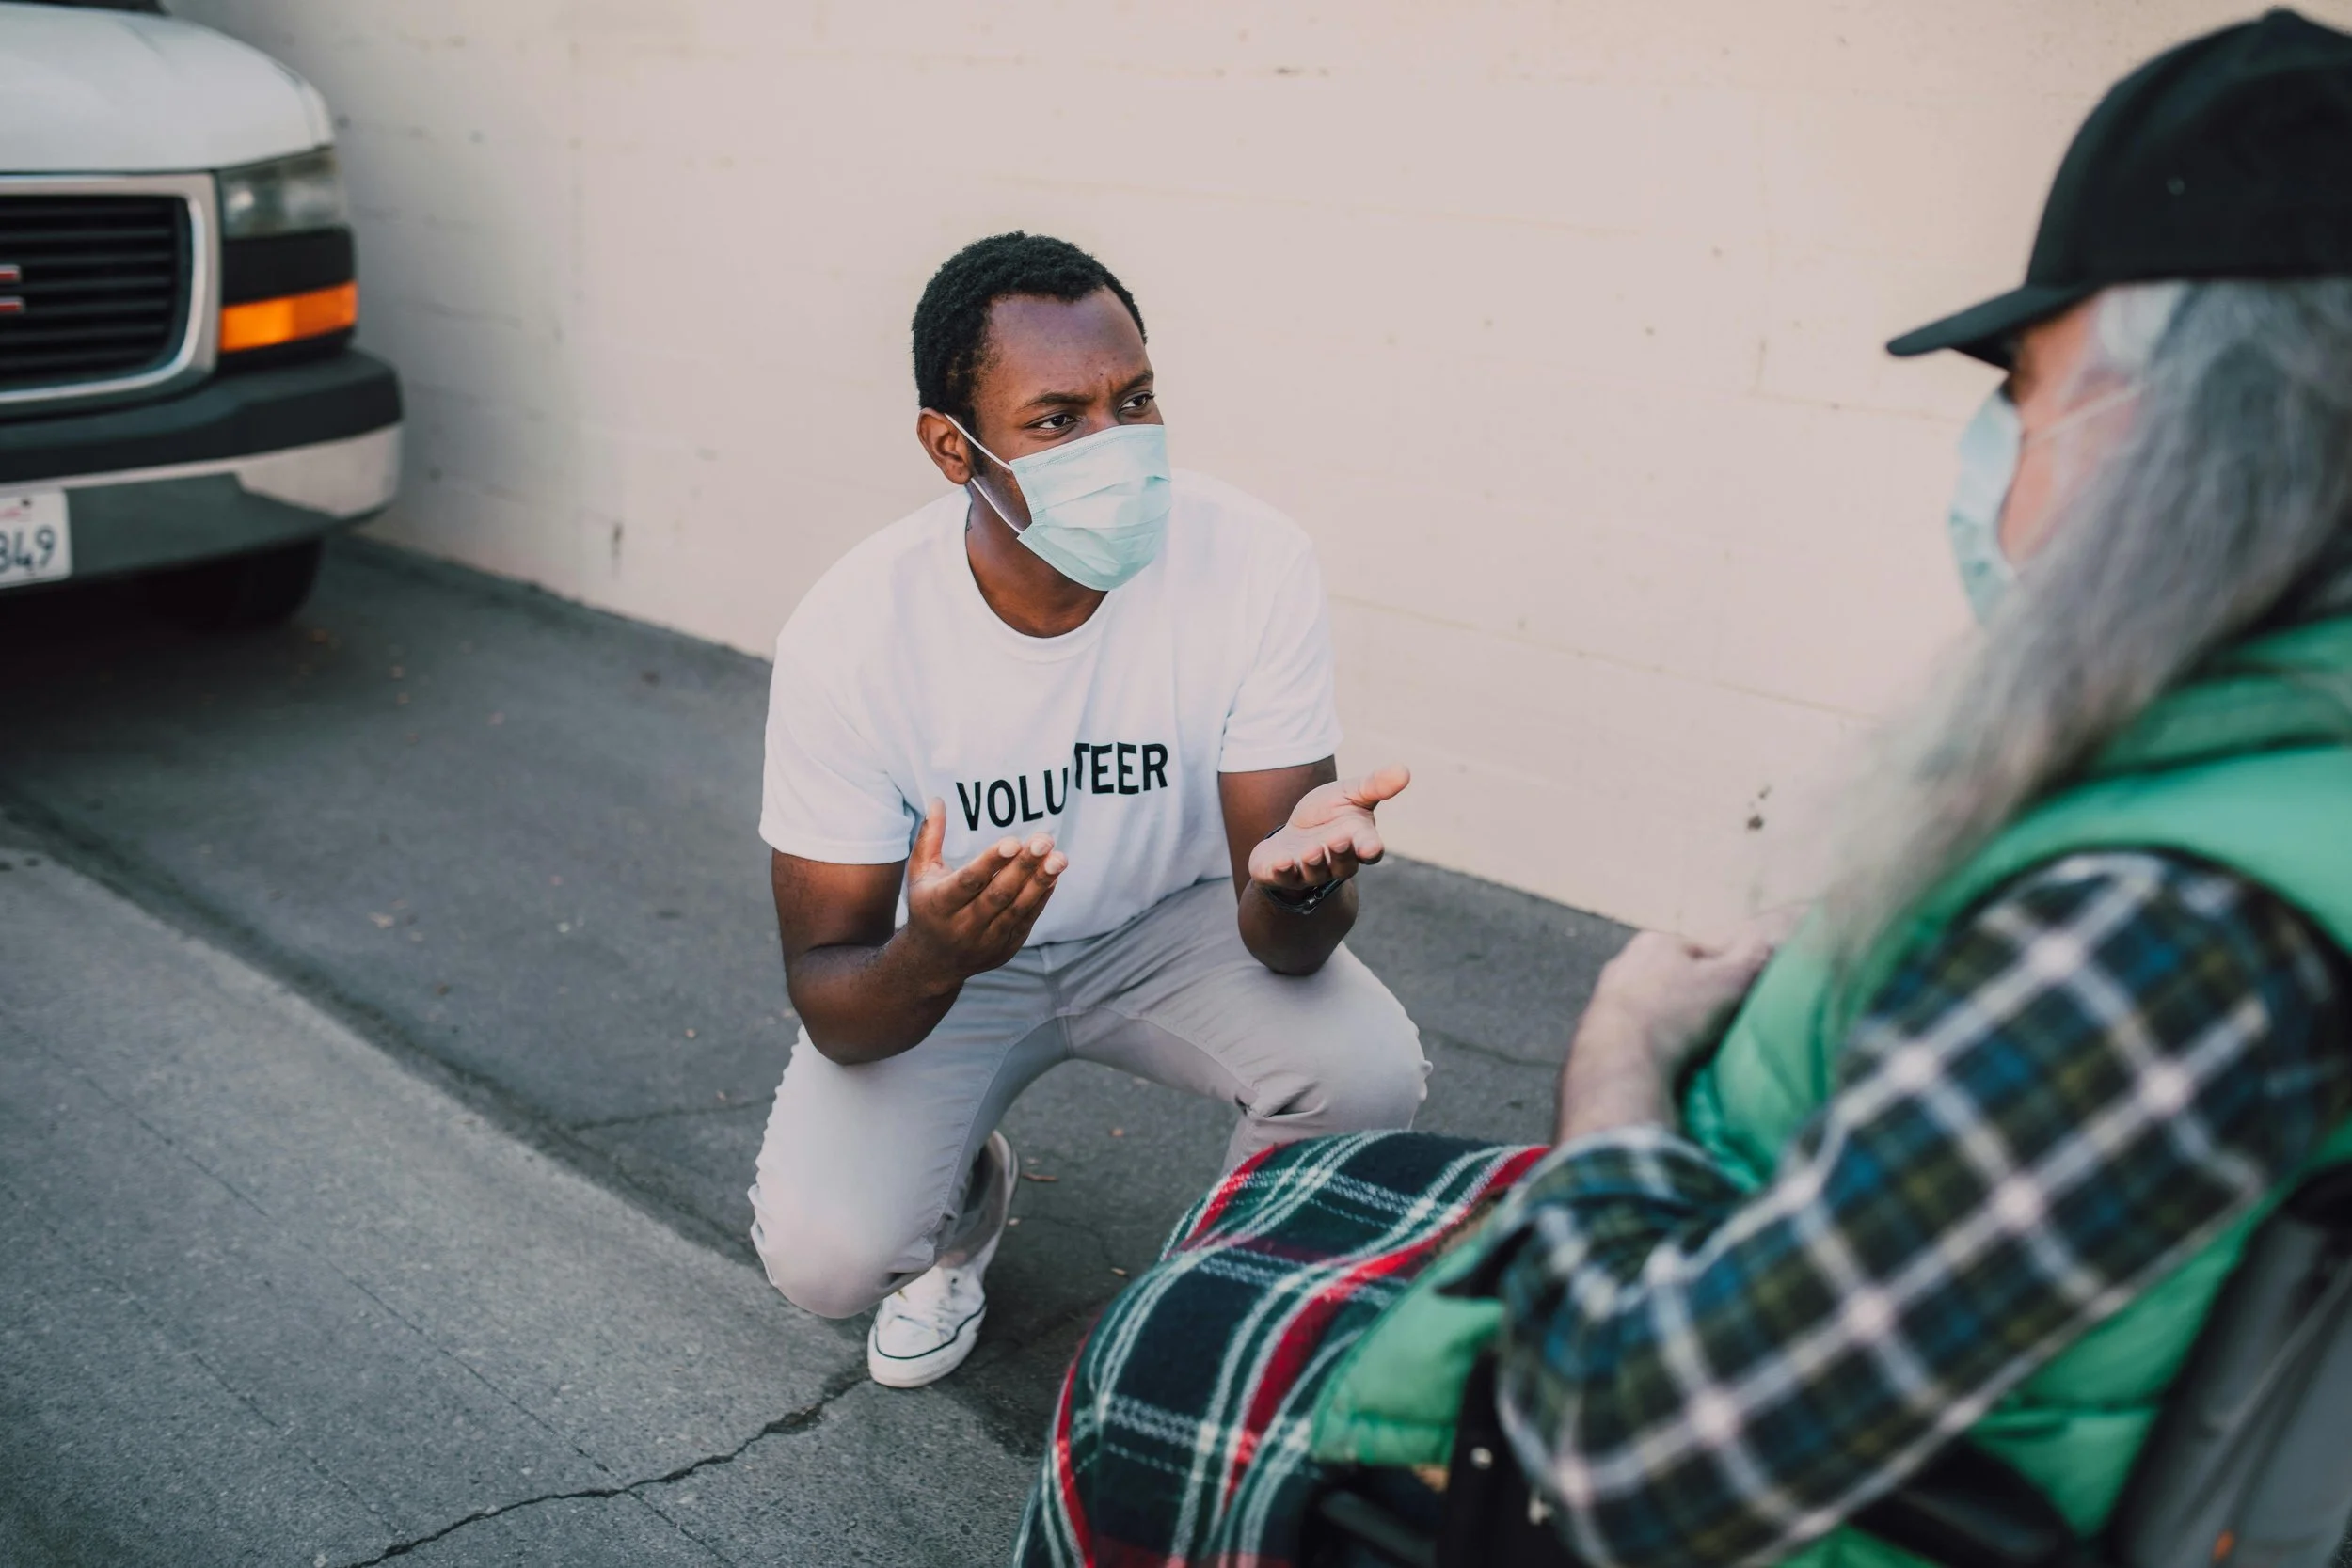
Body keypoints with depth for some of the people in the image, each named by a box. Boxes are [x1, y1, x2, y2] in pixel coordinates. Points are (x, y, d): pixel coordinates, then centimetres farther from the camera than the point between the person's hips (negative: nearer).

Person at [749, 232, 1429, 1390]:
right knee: (823, 1255, -23)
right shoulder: (850, 636, -27)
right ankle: (967, 1201, 16)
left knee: (1366, 1069, -28)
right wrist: (929, 961, -46)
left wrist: (1293, 883, -47)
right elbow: (828, 1004, -21)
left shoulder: (1255, 565, -25)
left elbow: (1285, 943, -22)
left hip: (1172, 924, 1)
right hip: (933, 961, 0)